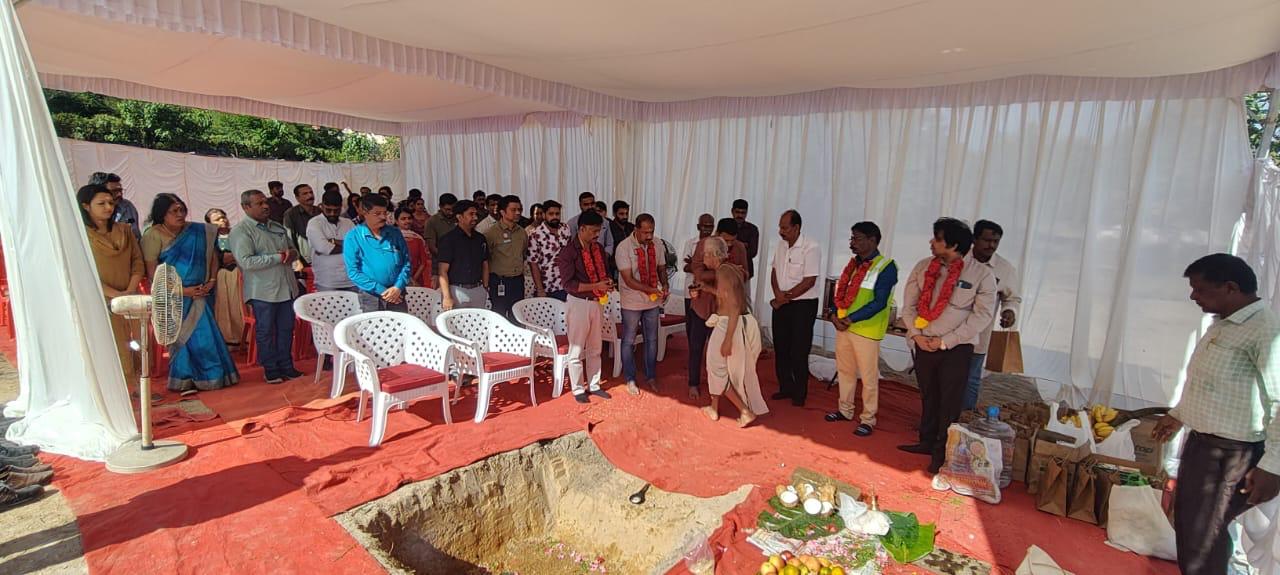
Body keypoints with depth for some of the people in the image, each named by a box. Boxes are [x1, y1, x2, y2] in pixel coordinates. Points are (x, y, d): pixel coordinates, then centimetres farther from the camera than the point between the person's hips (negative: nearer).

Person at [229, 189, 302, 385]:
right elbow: (246, 262, -19)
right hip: (263, 291, -6)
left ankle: (286, 365, 24)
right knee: (265, 331, 6)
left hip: (287, 287, 6)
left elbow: (293, 249, 22)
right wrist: (279, 257, -17)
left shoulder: (277, 227, 13)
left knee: (286, 328, 13)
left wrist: (292, 253, -3)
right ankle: (270, 369, 17)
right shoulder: (241, 231, -8)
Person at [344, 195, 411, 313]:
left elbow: (406, 262, 6)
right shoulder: (353, 237, -3)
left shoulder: (395, 232, 6)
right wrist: (381, 290, -13)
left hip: (397, 295, 2)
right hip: (371, 297, -2)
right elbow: (353, 272, -7)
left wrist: (398, 287, -10)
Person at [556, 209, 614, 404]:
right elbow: (569, 284, -19)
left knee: (595, 348, 16)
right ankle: (578, 389, 17)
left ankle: (594, 385, 29)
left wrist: (607, 282, -4)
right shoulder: (569, 252, -14)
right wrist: (596, 286, -23)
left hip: (596, 302, 7)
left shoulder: (599, 249, 6)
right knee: (577, 350, 4)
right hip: (578, 303, -6)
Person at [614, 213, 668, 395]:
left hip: (653, 301, 4)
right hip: (632, 302, -4)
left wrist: (664, 285, -13)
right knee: (629, 341, 10)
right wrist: (651, 289, -31)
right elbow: (628, 280, -22)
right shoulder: (624, 247, -19)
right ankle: (630, 380, 26)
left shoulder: (658, 244, -6)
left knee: (652, 340, 15)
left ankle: (651, 377, 32)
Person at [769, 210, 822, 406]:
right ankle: (786, 387, 27)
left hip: (803, 304, -6)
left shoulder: (811, 248, -16)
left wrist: (786, 297, -13)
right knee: (781, 348, 12)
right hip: (781, 304, 6)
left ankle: (800, 393, 17)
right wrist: (777, 293, -7)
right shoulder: (780, 245, 5)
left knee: (799, 351, 1)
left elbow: (809, 281, -17)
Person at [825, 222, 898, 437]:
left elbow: (879, 303, -18)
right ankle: (846, 410, 32)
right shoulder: (853, 263, 11)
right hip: (843, 326, 7)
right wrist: (835, 314, -5)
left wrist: (849, 319, -18)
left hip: (866, 330, -7)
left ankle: (868, 419, 17)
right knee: (844, 370, 17)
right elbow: (839, 292, 13)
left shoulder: (886, 267, -11)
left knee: (868, 377, 4)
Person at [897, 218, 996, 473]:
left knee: (950, 401, 4)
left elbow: (982, 315, -11)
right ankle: (927, 441, 32)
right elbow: (909, 305, 5)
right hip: (924, 344, 4)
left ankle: (943, 452, 18)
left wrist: (946, 341, -14)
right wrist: (916, 334, -7)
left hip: (956, 347, -3)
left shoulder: (982, 274, -9)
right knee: (928, 396, 16)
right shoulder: (923, 267, 1)